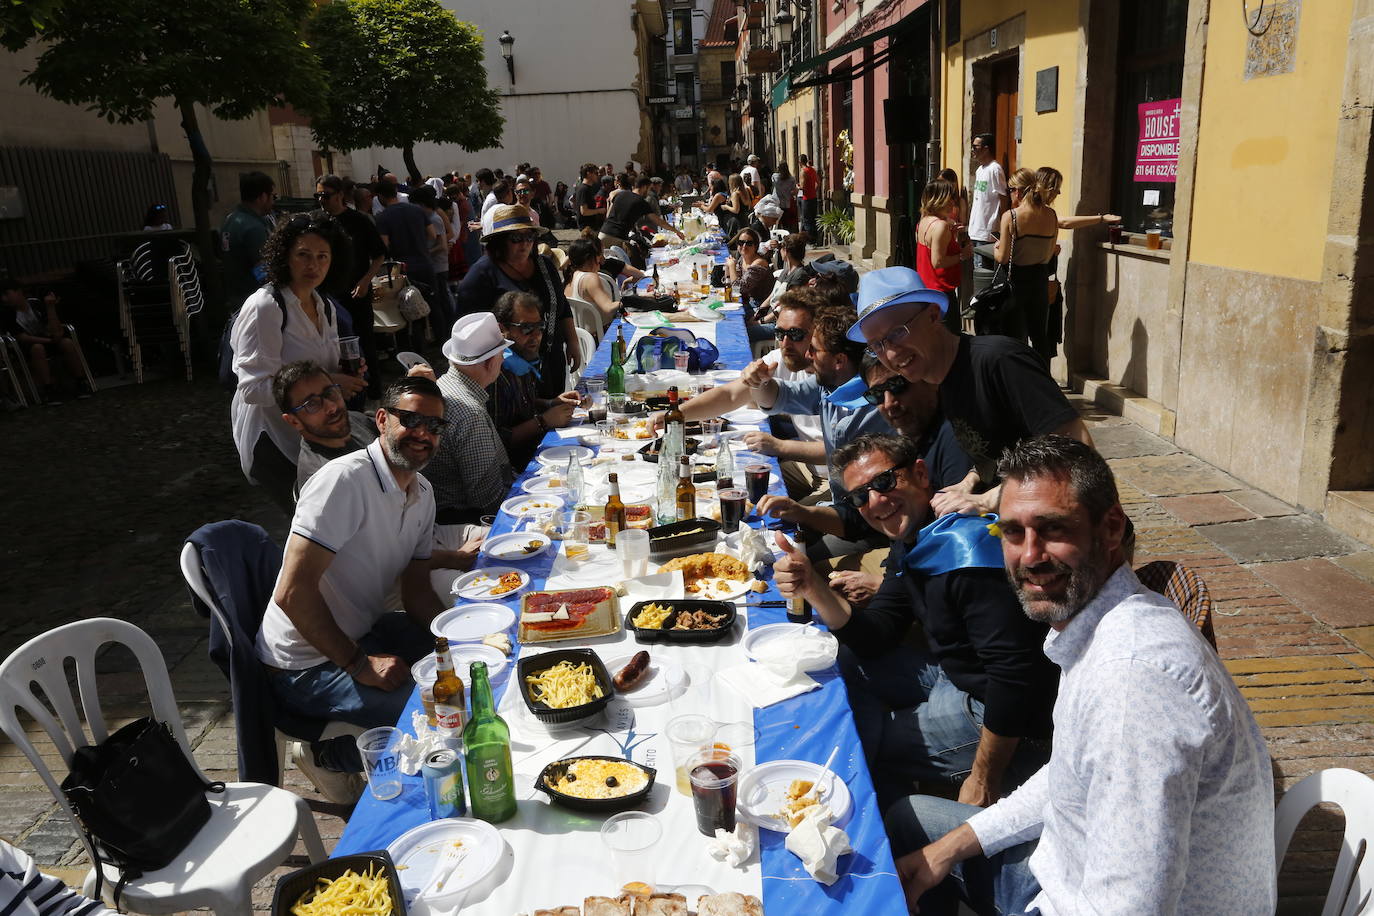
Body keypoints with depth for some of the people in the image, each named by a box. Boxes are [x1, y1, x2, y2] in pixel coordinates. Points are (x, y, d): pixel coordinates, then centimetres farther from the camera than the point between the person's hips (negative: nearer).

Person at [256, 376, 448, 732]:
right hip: (307, 665, -9)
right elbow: (292, 592, -28)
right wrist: (360, 665, -24)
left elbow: (416, 592, 8)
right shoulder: (344, 480, -24)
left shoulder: (423, 493, 4)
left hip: (363, 633, 9)